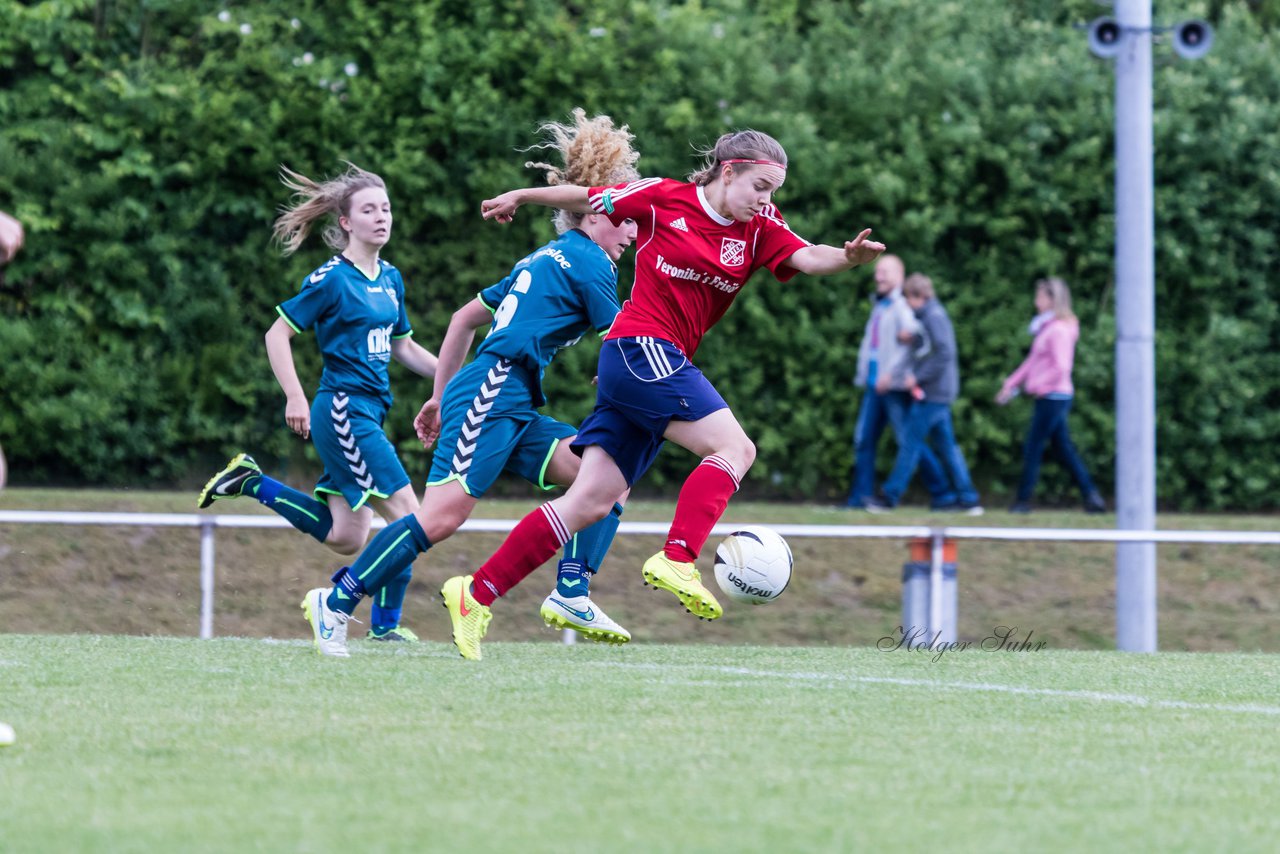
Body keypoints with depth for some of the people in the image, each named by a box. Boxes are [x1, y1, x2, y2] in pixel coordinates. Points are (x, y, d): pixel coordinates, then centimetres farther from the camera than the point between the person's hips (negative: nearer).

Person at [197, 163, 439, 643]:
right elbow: (278, 334, -6)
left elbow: (402, 346, 26)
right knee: (407, 516, -12)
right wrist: (295, 397, -14)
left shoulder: (391, 280, 13)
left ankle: (251, 482, 22)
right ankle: (386, 623, -4)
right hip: (342, 409, -8)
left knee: (345, 538, 10)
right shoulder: (332, 280, -9)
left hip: (367, 413, 8)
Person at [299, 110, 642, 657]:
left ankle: (571, 595, -10)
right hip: (494, 391, -10)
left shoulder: (544, 259, 26)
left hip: (512, 410, 10)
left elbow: (465, 318, 29)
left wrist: (441, 397, 31)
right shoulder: (588, 260, -2)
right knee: (444, 514, -19)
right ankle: (336, 602, -14)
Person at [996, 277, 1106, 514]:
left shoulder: (1058, 330, -15)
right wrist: (1012, 383, 19)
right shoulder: (1045, 327, 15)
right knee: (1065, 450, 10)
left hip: (1053, 396, -10)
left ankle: (1023, 500, 2)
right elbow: (1032, 361, 22)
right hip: (1051, 398, 10)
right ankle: (1092, 497, 8)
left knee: (1032, 448, -4)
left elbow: (1061, 367, -23)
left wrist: (1037, 385, -15)